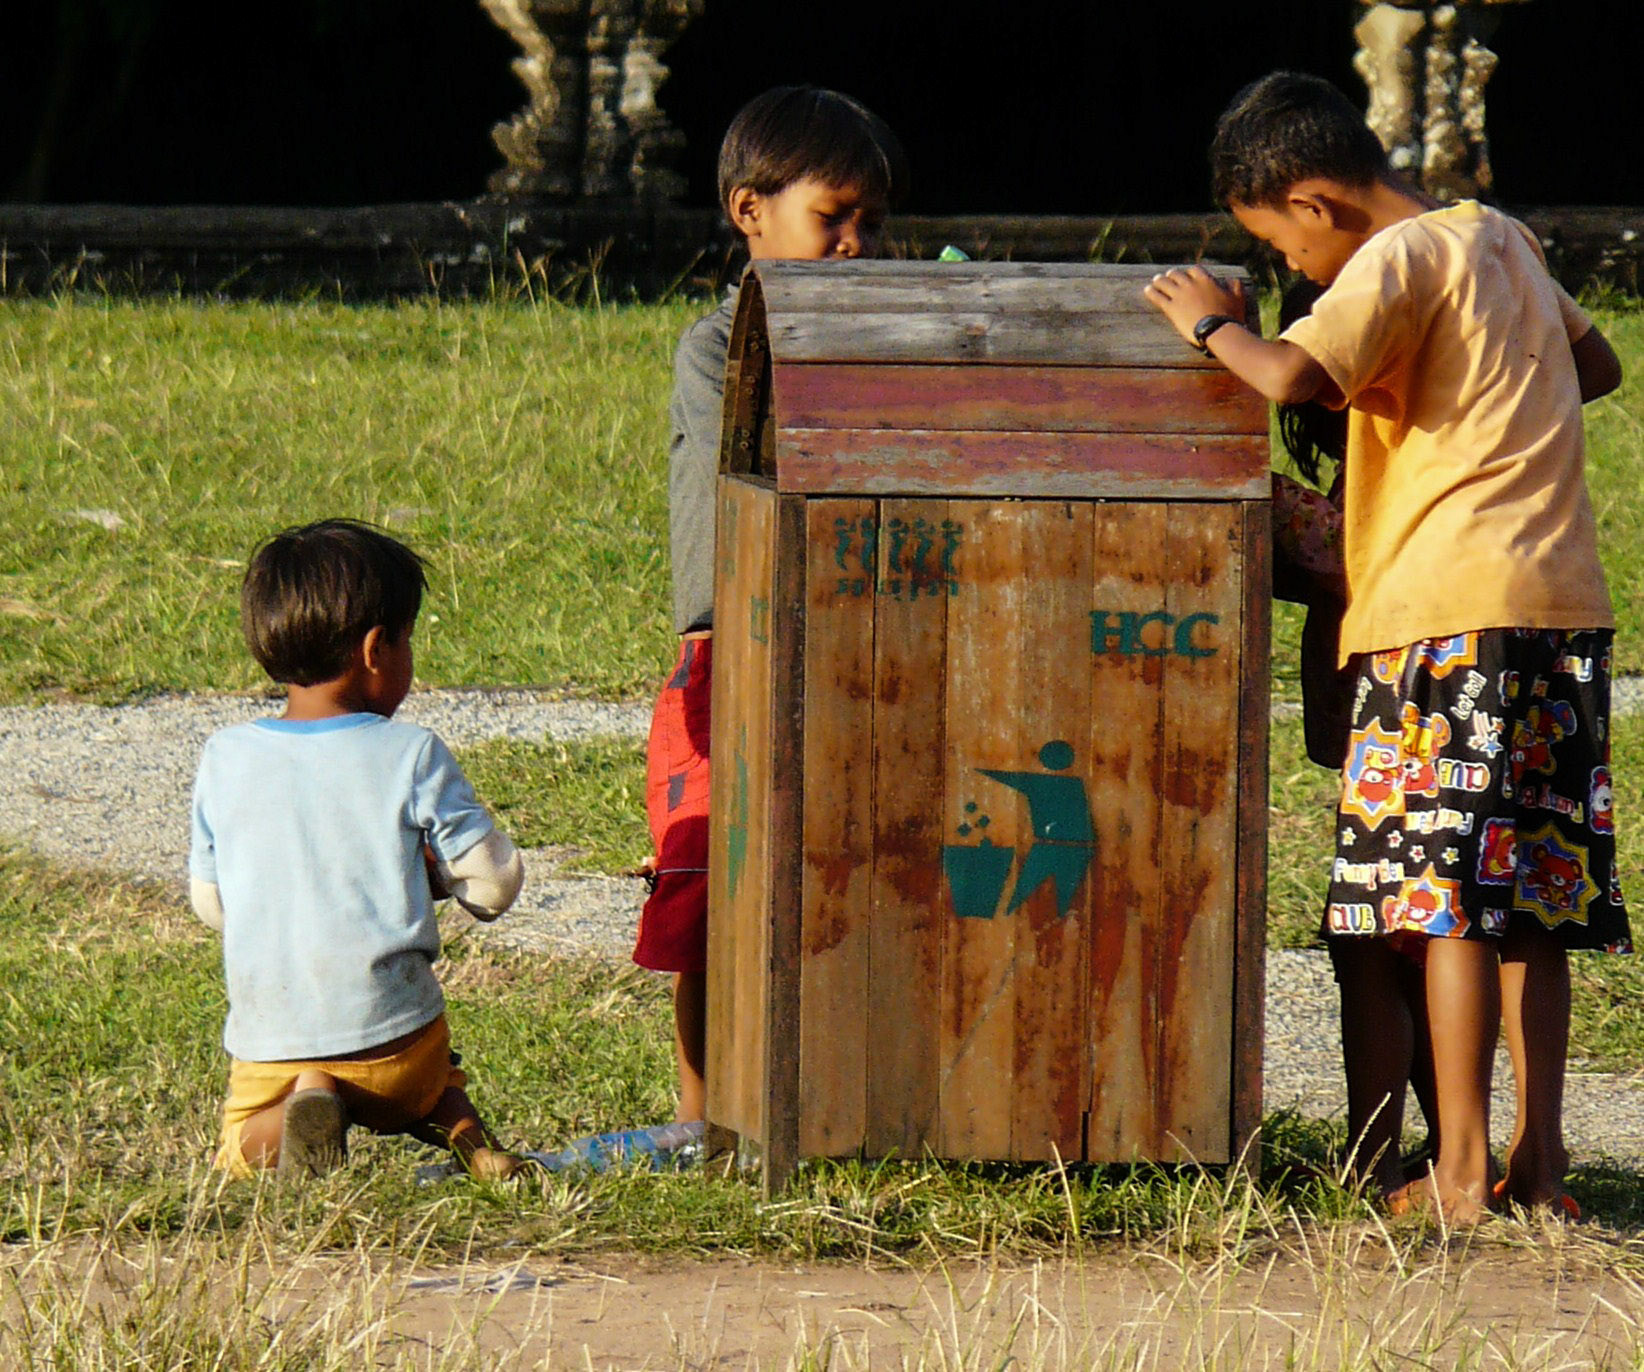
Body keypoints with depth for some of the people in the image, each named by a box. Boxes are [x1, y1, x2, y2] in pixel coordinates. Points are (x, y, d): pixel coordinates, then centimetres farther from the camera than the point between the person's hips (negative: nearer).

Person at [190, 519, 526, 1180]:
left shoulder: (224, 759, 0)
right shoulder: (411, 755, -8)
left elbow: (209, 902, 10)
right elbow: (493, 884, -4)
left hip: (269, 1036, 0)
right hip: (393, 1028, 0)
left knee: (241, 1159, 21)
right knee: (428, 1082, 32)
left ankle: (292, 1121, -14)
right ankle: (455, 1122, -4)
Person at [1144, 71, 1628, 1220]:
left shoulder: (1399, 260, -7)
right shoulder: (1501, 240, 18)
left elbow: (1294, 377, -22)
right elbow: (1599, 365, 30)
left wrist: (1211, 322, -4)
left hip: (1457, 606, -8)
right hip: (1566, 599, 8)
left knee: (1450, 890, -8)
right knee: (1532, 901, 9)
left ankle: (1462, 1171, -10)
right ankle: (1540, 1163, 9)